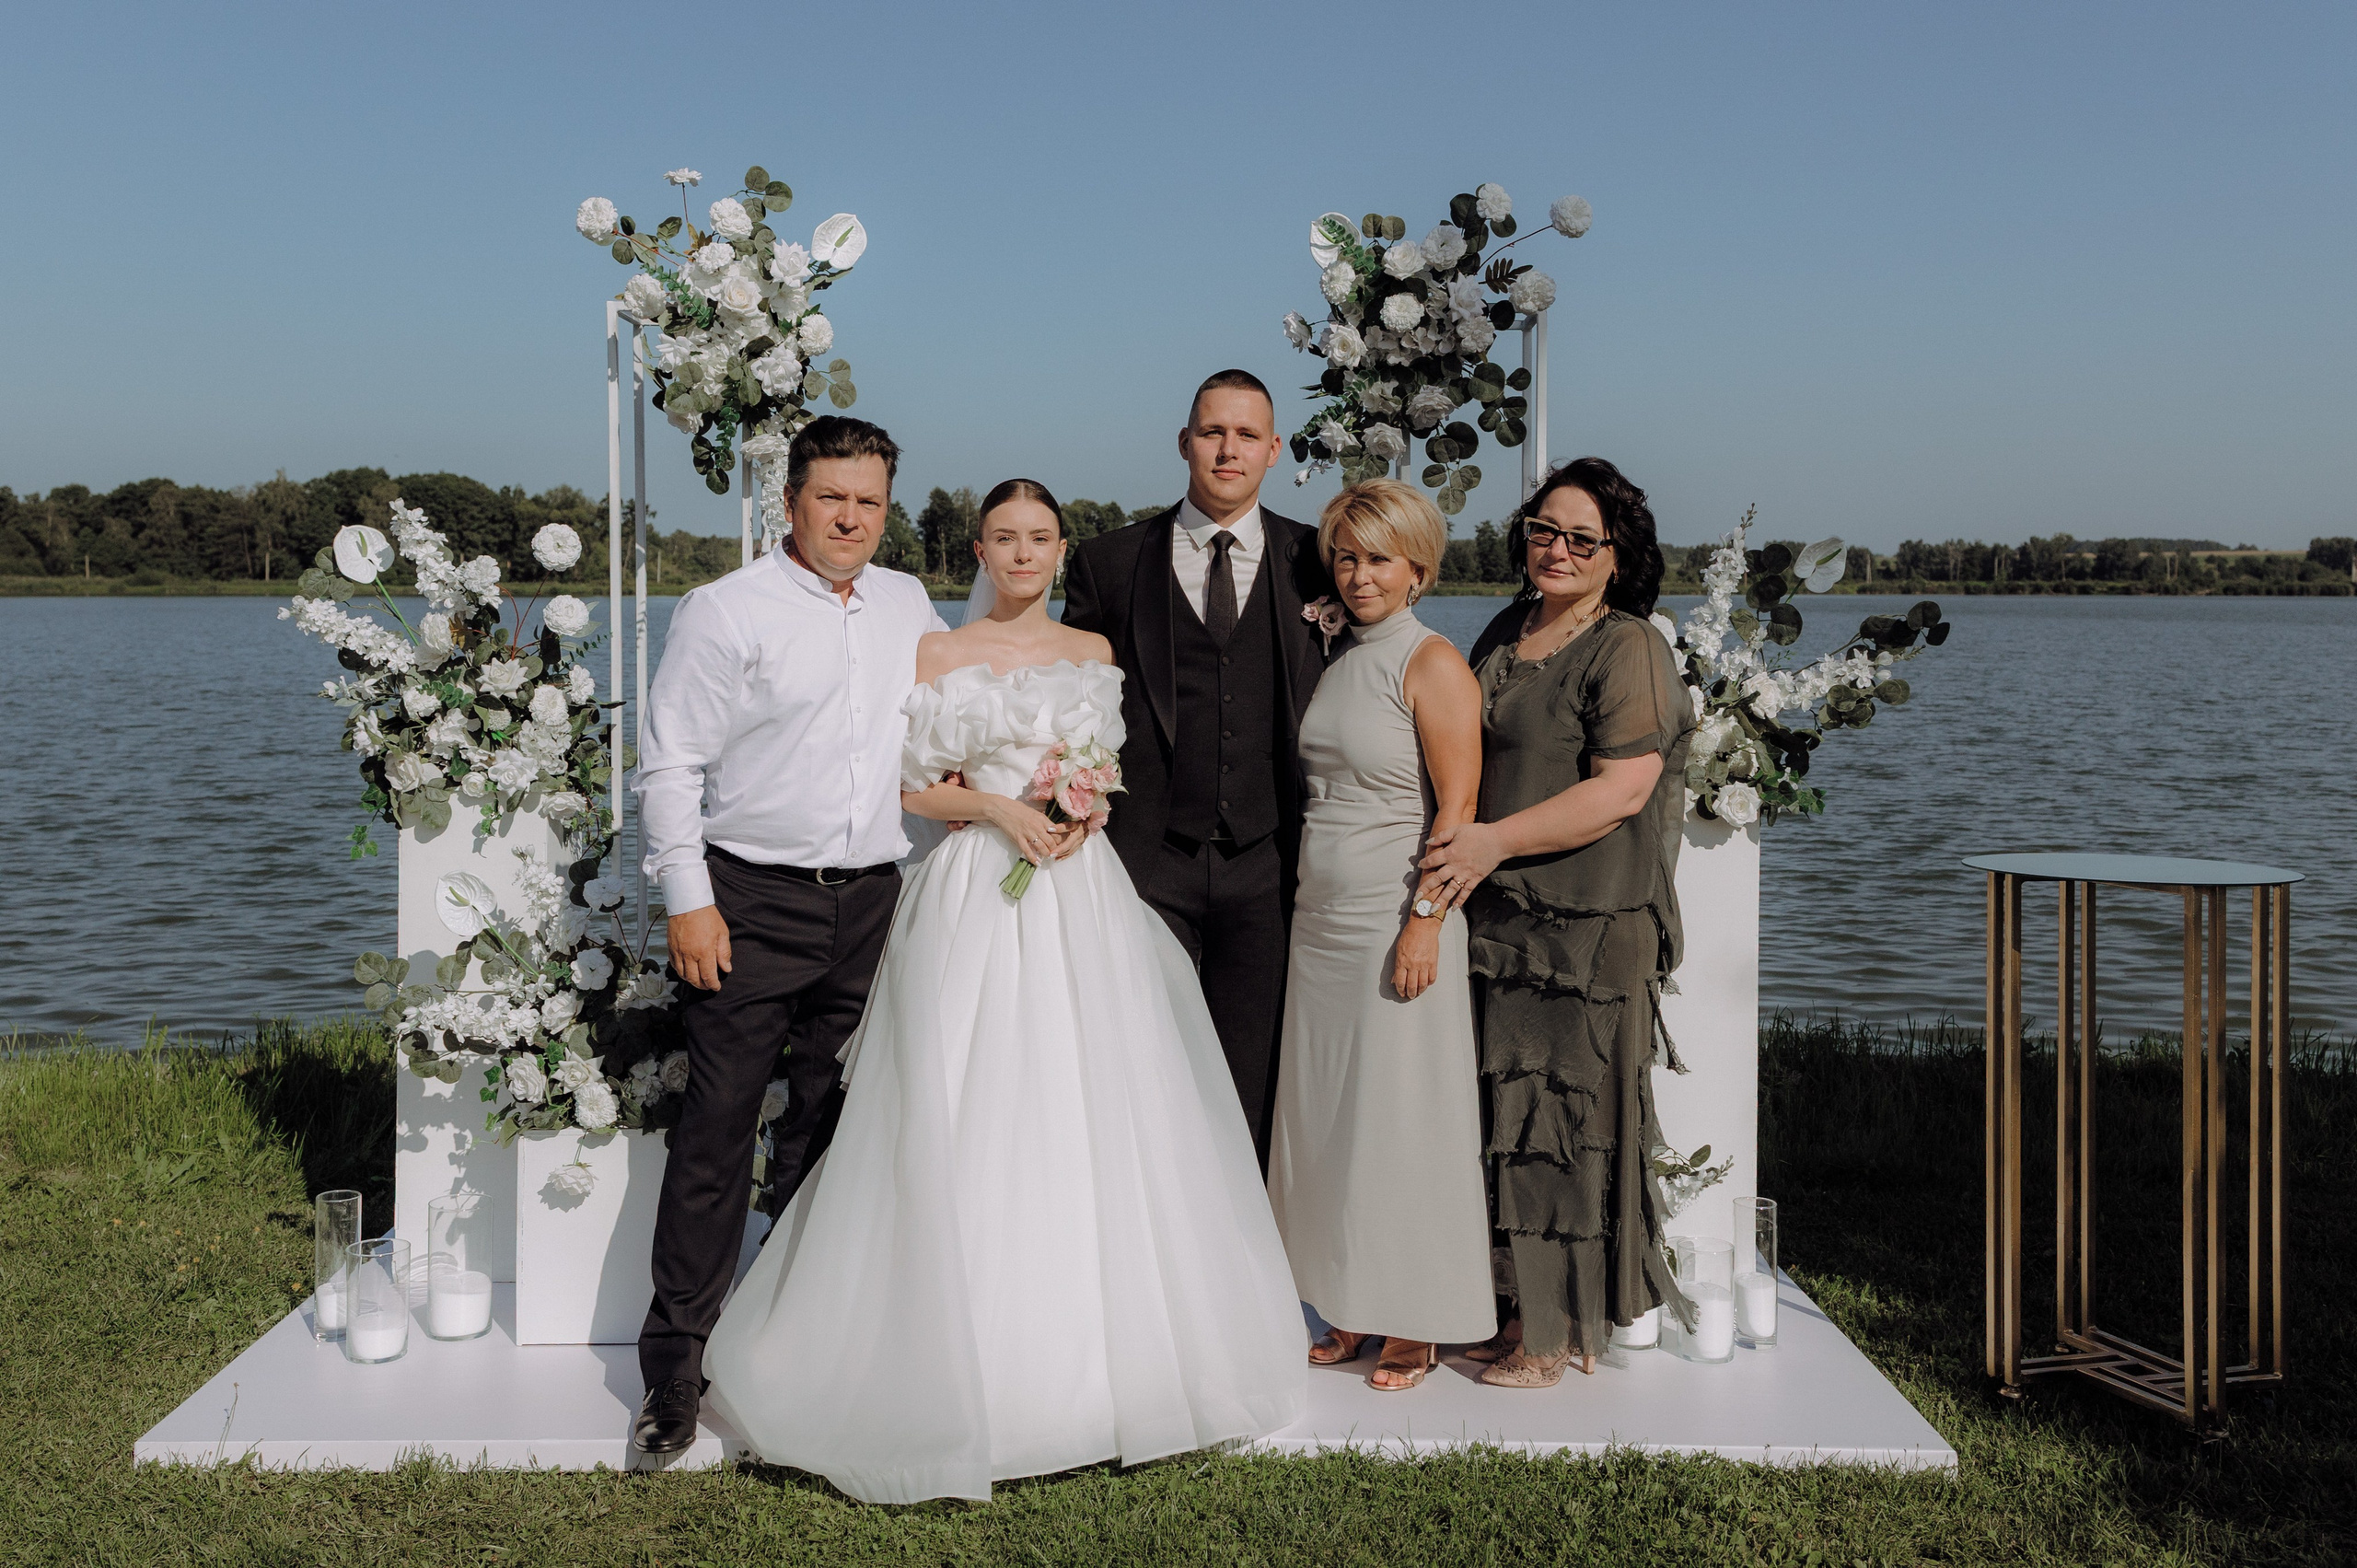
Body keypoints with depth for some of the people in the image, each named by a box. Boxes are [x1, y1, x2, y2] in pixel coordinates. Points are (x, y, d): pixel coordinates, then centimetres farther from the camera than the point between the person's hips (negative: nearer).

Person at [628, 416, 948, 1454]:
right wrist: (687, 900, -12)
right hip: (751, 902, -5)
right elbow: (668, 764, -7)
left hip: (871, 902, 5)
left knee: (833, 1129, 12)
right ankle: (675, 1359, 5)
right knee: (718, 1127, -4)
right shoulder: (727, 612, -5)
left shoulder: (909, 606, 12)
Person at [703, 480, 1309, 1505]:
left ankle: (1100, 1351, 15)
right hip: (976, 899, -3)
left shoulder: (1093, 652, 13)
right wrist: (993, 806, -13)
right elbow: (905, 789, 2)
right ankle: (976, 1358, 4)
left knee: (1091, 1115, 3)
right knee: (970, 1127, -6)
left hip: (1082, 894, 3)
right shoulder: (937, 657, 3)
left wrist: (1092, 805, -2)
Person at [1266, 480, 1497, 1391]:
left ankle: (1414, 1326, 11)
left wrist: (1425, 920, -18)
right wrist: (1306, 904, 11)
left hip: (1397, 923, -7)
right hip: (1321, 922, 7)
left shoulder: (1432, 664, -8)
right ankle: (1349, 1315, 20)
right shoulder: (1335, 661, 12)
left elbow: (1459, 805, -13)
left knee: (1401, 1120, 0)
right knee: (1323, 1119, 9)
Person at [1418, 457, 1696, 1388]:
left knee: (1566, 1119, 1)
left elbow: (1623, 788, -18)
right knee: (1521, 1119, 11)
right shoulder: (1508, 632, 14)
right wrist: (1466, 852, 12)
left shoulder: (1628, 650, -10)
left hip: (1590, 928, -7)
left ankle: (1564, 1336, 14)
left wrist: (1496, 841, -20)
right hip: (1506, 920, 7)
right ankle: (1542, 1314, 22)